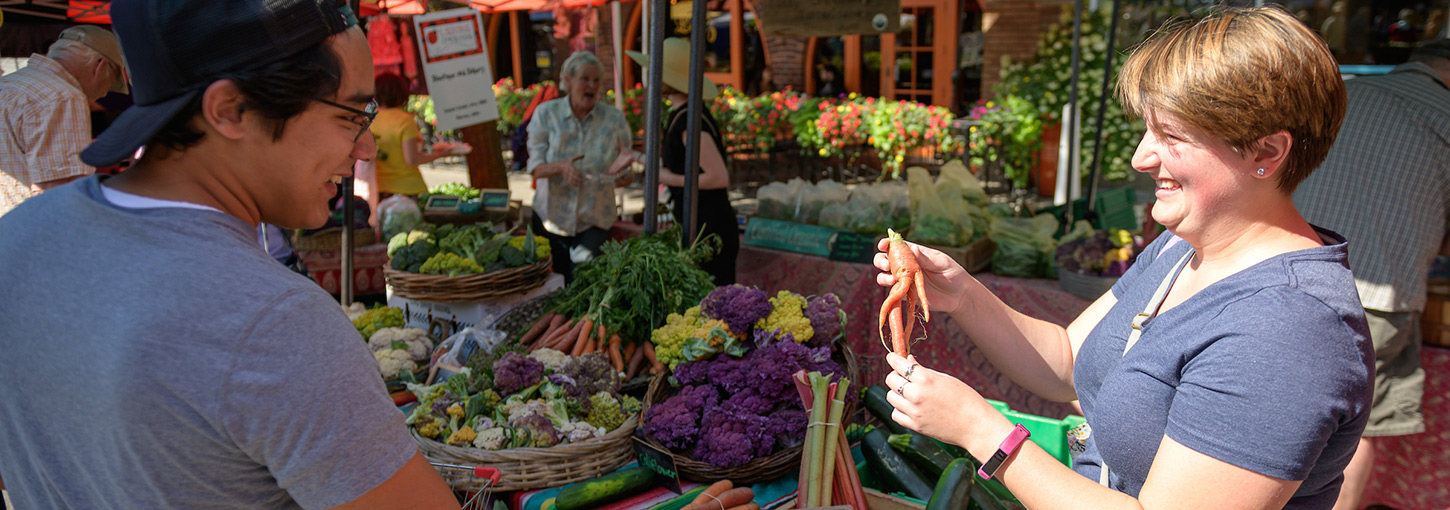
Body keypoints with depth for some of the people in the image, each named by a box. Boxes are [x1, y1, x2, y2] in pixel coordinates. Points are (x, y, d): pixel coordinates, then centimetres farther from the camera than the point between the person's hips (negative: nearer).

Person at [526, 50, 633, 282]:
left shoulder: (615, 119, -5)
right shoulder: (546, 113, -5)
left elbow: (629, 172, -3)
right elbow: (535, 167, -9)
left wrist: (623, 177, -28)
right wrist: (560, 166, -31)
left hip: (594, 219, 0)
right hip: (552, 216, 1)